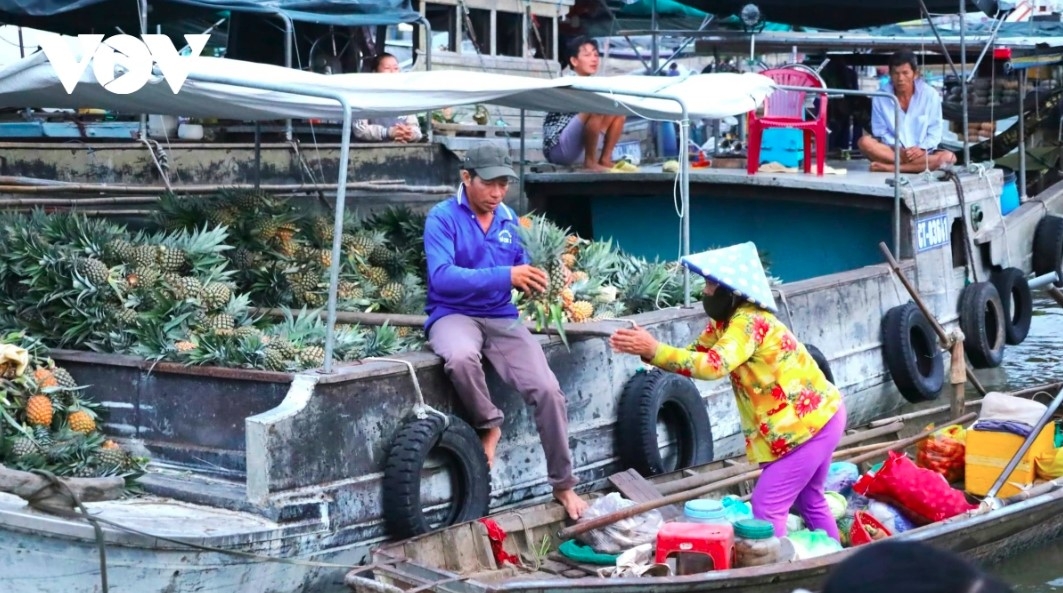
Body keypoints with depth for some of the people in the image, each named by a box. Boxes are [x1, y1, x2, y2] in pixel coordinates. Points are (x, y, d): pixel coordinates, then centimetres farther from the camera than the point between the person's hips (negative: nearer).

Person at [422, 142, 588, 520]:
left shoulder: (508, 219, 10)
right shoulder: (443, 218, -8)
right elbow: (441, 277, -21)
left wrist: (534, 279, -9)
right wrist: (504, 276, -29)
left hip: (502, 319, 5)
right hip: (454, 315, -4)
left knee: (548, 390, -13)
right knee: (461, 357, -41)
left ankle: (563, 485, 4)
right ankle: (488, 424, -11)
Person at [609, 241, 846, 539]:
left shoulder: (748, 322, -24)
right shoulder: (726, 321, 6)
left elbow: (715, 365, -38)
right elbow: (695, 356, 3)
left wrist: (655, 350, -40)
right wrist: (647, 349, -12)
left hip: (809, 423, -11)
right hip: (816, 416, 11)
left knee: (766, 506, -9)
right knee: (809, 500, 24)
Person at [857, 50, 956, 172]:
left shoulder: (930, 95, -6)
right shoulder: (880, 97, -5)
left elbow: (935, 132, -4)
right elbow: (880, 132, -3)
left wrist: (921, 149, -22)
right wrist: (898, 149, -20)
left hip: (922, 153, 0)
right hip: (892, 151, 0)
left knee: (949, 157, -30)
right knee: (865, 141, -27)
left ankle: (889, 167, -33)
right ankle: (916, 165, -30)